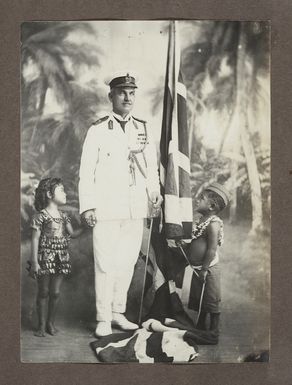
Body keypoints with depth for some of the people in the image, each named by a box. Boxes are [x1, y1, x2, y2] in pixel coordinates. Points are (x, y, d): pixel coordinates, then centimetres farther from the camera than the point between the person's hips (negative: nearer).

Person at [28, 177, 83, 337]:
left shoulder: (64, 216, 10)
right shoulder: (40, 216, -9)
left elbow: (72, 234, 10)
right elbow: (35, 239, -9)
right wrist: (34, 262, -13)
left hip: (61, 259, 5)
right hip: (45, 258, -5)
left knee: (55, 292, 8)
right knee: (43, 292, 5)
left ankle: (51, 322, 23)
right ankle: (41, 325, 17)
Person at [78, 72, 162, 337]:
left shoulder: (143, 129, 13)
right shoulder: (98, 130, 0)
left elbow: (152, 165, 16)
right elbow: (86, 170, -2)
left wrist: (155, 193, 2)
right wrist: (87, 206, -9)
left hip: (136, 207, 4)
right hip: (106, 208, -4)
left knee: (128, 261, 9)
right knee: (106, 263, -3)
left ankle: (118, 313, 23)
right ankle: (103, 318, 10)